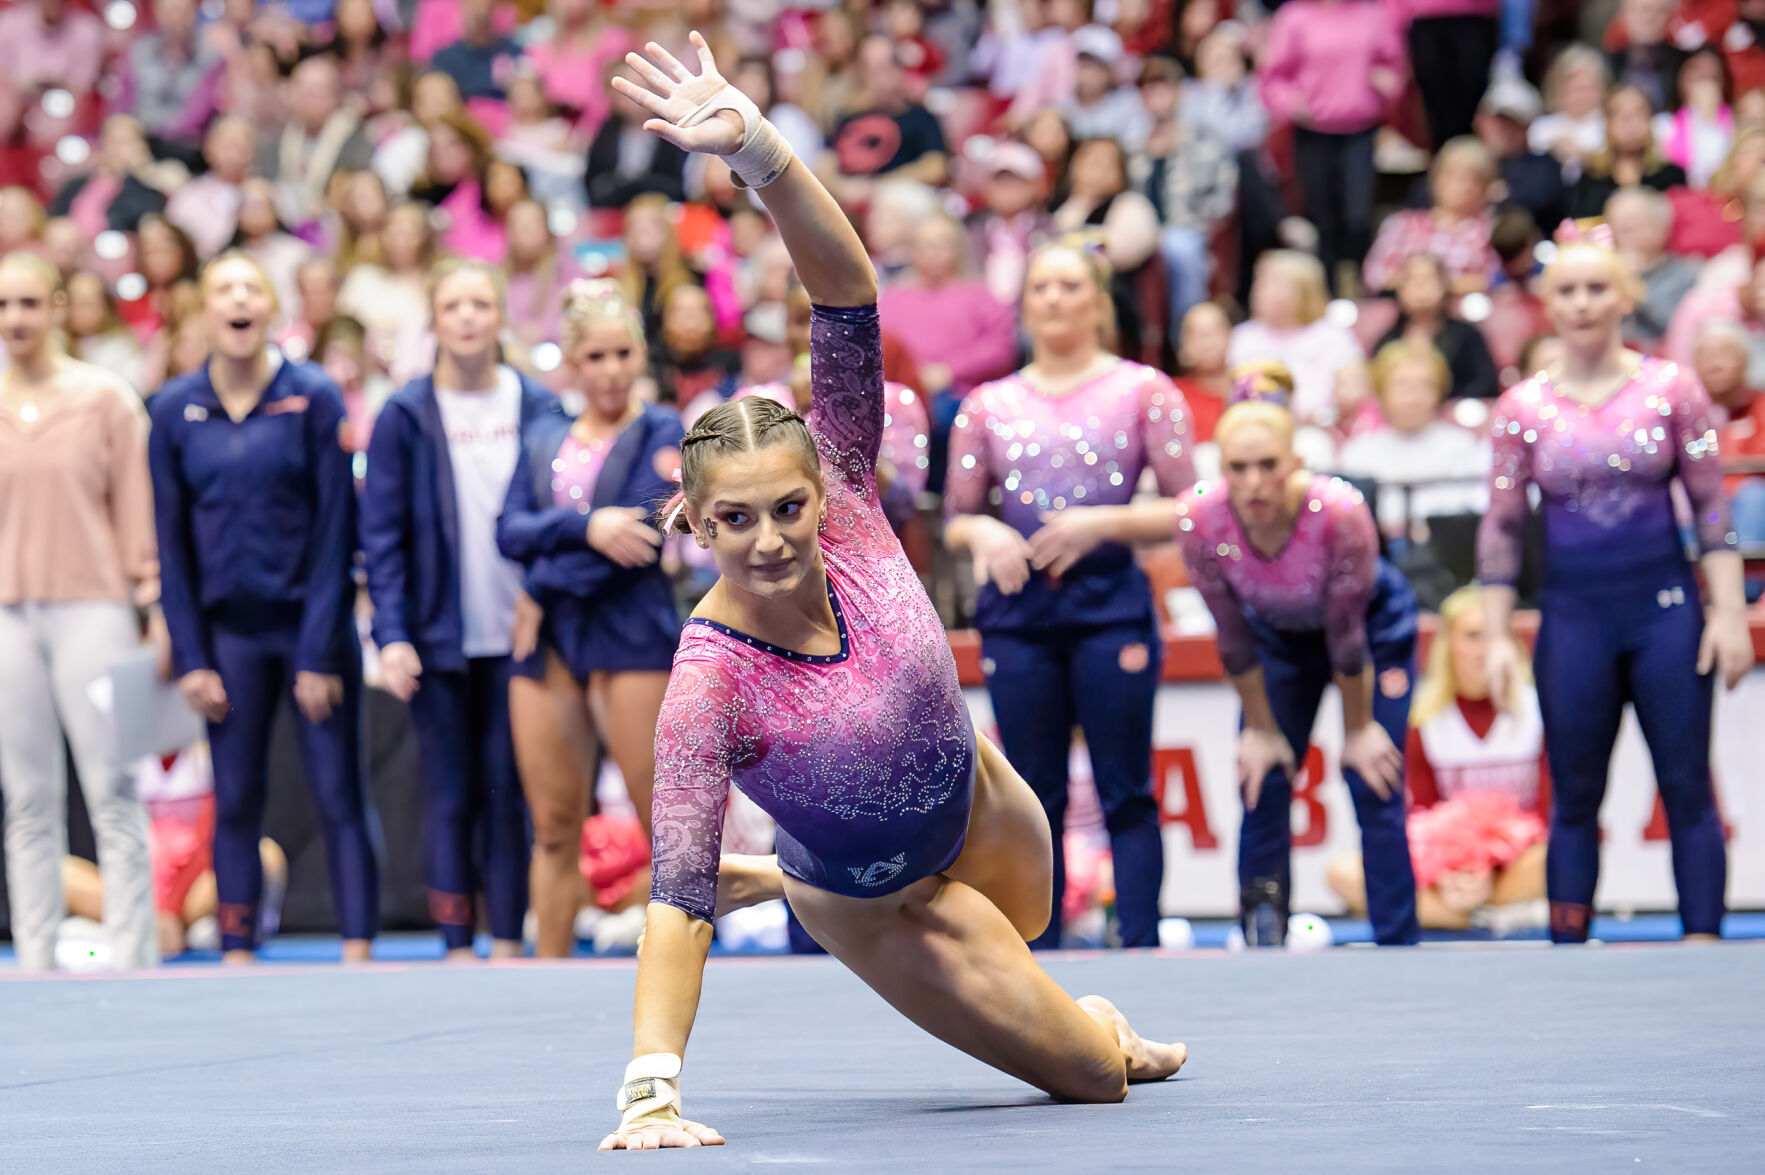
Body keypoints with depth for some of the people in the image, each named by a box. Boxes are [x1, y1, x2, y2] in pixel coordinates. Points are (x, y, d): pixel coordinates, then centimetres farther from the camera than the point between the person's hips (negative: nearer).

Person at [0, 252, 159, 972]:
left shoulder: (106, 400, 3)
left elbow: (136, 511, 4)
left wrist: (154, 610, 0)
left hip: (91, 607, -2)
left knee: (112, 791, -5)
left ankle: (134, 958, -4)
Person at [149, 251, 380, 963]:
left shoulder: (314, 398, -4)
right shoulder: (175, 410, 3)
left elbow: (335, 529, -5)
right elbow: (171, 543, 6)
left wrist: (320, 652, -9)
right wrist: (189, 657, 0)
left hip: (313, 619, -2)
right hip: (229, 630, 2)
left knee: (338, 797, -3)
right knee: (235, 802, 4)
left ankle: (357, 951, -1)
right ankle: (236, 957, 8)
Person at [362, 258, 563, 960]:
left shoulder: (539, 409, 4)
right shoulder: (406, 416, 1)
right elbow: (381, 534, 0)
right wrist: (391, 637, -10)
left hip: (517, 637, 1)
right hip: (439, 639, -1)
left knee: (508, 792, 1)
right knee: (451, 796, 2)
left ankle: (507, 944, 6)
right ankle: (457, 949, 5)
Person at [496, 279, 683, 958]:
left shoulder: (661, 433, 2)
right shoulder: (544, 439, 15)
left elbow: (639, 537, -11)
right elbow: (511, 532, 2)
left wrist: (543, 587, -14)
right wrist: (585, 527, -13)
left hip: (632, 640, -4)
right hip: (548, 645, 4)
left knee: (665, 825, -7)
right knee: (554, 831, 5)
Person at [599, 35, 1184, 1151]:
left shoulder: (846, 512, -27)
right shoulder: (710, 682, -37)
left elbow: (849, 299, -36)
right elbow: (677, 897, -39)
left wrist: (758, 145, -51)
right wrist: (651, 1089, -51)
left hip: (975, 802, 4)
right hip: (877, 899, -4)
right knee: (1091, 1074, 3)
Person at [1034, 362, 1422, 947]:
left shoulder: (1340, 514, -39)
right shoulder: (1201, 523, -32)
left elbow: (1348, 637, -26)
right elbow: (1235, 640, -16)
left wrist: (1358, 729, -14)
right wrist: (1262, 729, -6)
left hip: (1376, 627, -2)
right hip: (1279, 635, 3)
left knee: (1375, 788, -7)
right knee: (1262, 788, -4)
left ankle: (1397, 947, -1)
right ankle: (1262, 942, 3)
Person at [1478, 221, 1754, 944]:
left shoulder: (1670, 390, 0)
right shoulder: (1524, 408, 1)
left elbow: (1711, 506, 2)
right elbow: (1501, 528, 4)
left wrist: (1728, 612, -5)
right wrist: (1497, 638, -1)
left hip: (1666, 611, 0)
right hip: (1573, 615, 0)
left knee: (1688, 789, -1)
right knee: (1574, 797, 5)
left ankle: (1703, 945, 3)